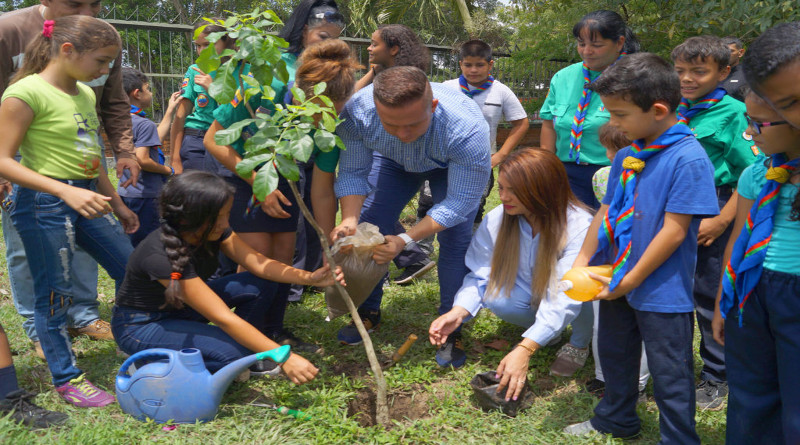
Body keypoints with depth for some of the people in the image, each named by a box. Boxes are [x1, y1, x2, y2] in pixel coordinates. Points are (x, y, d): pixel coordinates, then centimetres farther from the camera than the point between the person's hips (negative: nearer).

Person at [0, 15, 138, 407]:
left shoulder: (85, 95, 10)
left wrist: (117, 204, 23)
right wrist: (66, 192, -27)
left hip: (85, 200, 8)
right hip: (46, 203, -8)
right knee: (54, 294, 3)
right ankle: (66, 379, 20)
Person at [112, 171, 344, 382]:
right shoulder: (161, 255, -36)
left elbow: (258, 264, -11)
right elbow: (223, 318, -37)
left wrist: (309, 277, -28)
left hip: (183, 307, 8)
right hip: (141, 327, -8)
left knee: (261, 285, -10)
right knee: (234, 351, -29)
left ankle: (247, 358, 6)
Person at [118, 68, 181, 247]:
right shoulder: (144, 124, -17)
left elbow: (154, 140, 21)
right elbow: (142, 160, -25)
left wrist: (170, 110, 25)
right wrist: (168, 170, -9)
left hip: (125, 192, 9)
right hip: (144, 196, -9)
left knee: (130, 248, 16)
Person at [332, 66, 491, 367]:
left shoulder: (468, 128, -45)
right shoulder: (357, 111, -37)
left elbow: (460, 202, -36)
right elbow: (353, 172, -23)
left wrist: (405, 240, -44)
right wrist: (349, 218, -43)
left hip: (453, 166, -3)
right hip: (394, 162, 3)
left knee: (455, 240, -16)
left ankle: (450, 329, 1)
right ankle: (368, 313, 16)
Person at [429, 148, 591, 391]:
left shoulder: (580, 227, -32)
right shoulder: (496, 220, -19)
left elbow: (565, 297, -37)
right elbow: (480, 275, -12)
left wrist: (525, 350, -46)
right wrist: (458, 312, -32)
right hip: (531, 294, 3)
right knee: (496, 297, -28)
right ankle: (543, 328, 3)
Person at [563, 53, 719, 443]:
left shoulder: (688, 158, -20)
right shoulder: (627, 155, 4)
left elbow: (673, 231, -21)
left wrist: (630, 280, -16)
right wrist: (582, 262, 3)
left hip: (662, 292, -8)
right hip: (616, 282, 8)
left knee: (669, 374, 7)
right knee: (614, 354, 25)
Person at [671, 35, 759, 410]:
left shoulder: (734, 112, -9)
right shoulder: (673, 111, 6)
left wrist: (721, 222, -16)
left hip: (709, 213, -5)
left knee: (710, 299, 5)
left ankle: (716, 378, 24)